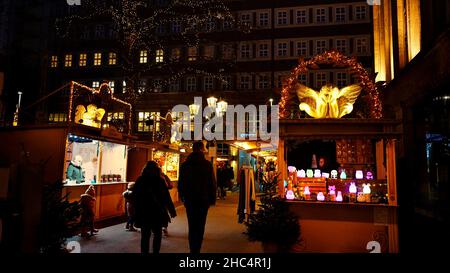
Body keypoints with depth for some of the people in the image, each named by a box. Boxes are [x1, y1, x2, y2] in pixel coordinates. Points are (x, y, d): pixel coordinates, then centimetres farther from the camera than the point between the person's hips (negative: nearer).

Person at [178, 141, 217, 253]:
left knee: (192, 225, 14)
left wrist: (182, 197, 18)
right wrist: (212, 198, 0)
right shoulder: (207, 164, -8)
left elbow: (180, 183, 7)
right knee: (200, 225, 3)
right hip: (203, 199, -3)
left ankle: (192, 249, 16)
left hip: (189, 199, 3)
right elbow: (212, 183, -9)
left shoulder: (184, 164, 2)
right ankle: (197, 249, 2)